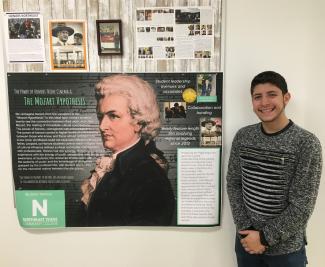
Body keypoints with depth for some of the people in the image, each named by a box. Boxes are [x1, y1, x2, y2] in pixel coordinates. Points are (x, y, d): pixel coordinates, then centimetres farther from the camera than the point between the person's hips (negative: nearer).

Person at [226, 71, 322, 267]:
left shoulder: (307, 143, -15)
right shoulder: (242, 136, -4)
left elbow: (302, 205, -15)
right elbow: (233, 184, -1)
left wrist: (264, 237, -14)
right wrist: (246, 229, -8)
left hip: (286, 249, -3)